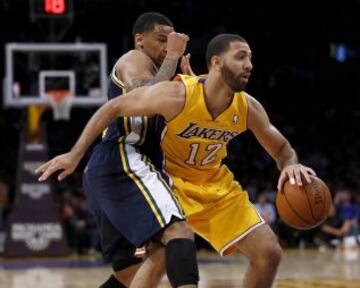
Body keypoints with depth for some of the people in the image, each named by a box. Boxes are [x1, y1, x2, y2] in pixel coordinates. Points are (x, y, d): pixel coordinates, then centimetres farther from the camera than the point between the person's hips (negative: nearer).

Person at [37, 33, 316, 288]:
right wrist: (75, 154, -19)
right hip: (170, 178, -5)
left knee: (269, 253, -1)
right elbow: (112, 108, -19)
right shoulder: (177, 95, -30)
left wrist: (291, 165, -26)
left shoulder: (248, 108, -15)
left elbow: (282, 149, 0)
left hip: (215, 183, 6)